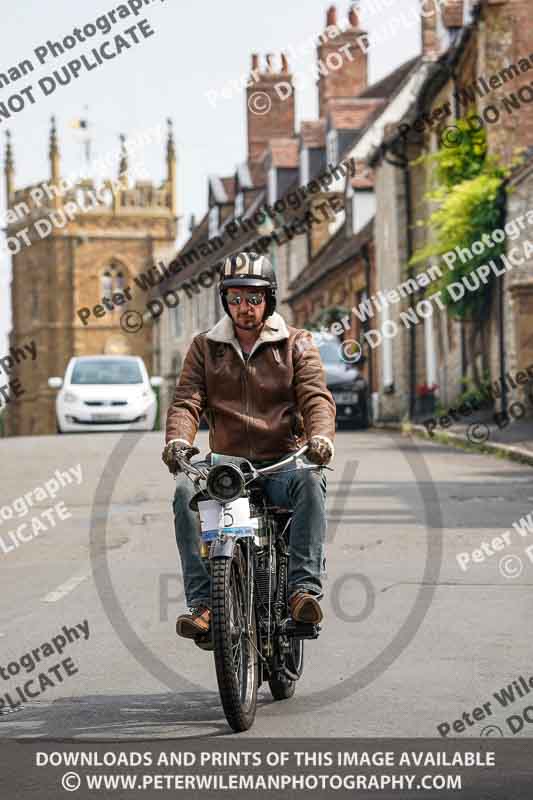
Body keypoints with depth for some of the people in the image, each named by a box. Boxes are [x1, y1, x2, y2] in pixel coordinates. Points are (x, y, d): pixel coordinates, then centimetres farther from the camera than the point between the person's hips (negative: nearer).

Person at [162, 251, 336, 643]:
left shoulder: (297, 343, 9)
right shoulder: (205, 347, 14)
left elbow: (317, 397, -4)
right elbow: (187, 400, 2)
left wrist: (320, 436, -27)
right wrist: (178, 440, -22)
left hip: (284, 463, -1)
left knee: (310, 481, -35)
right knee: (186, 491, -29)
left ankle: (305, 587, -37)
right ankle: (202, 602, -31)